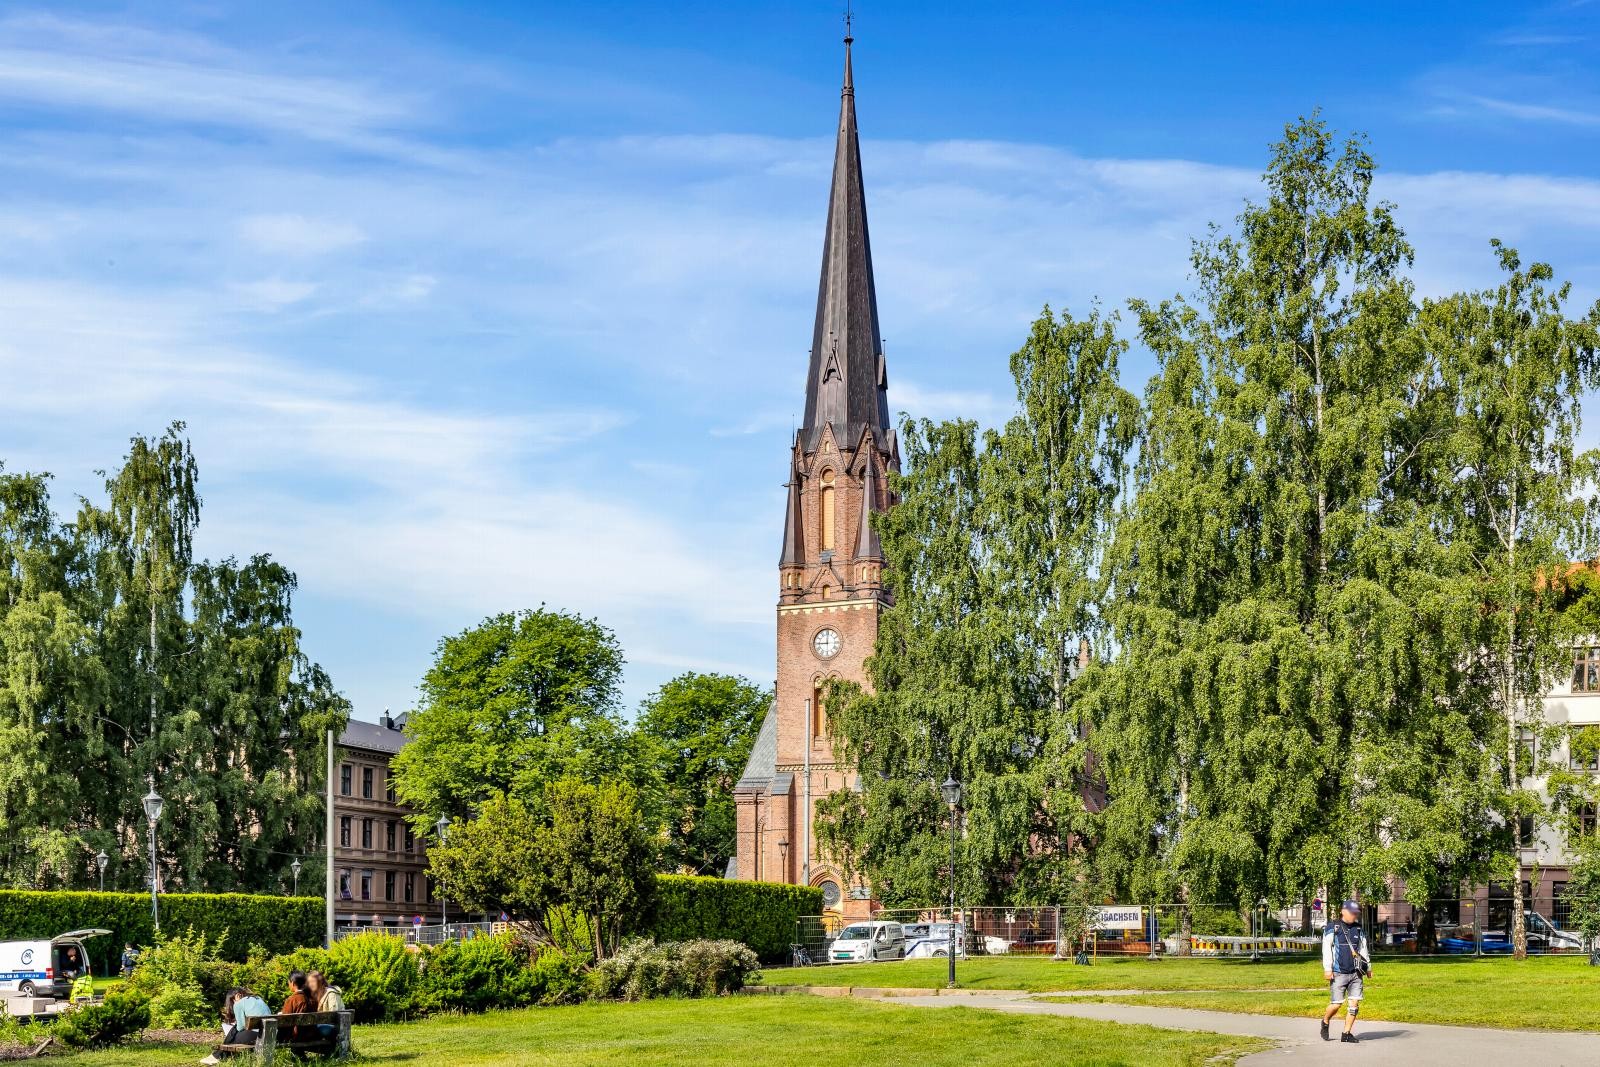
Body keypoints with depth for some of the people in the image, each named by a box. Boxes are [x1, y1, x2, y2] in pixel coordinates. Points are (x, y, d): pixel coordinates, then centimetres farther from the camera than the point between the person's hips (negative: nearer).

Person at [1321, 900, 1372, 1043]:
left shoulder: (1358, 929, 14)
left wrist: (1368, 967, 22)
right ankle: (1325, 1022, 24)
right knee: (1336, 1004, -5)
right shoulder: (1332, 929, -2)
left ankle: (1347, 1034, 6)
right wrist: (1327, 969, -11)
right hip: (1338, 973, -5)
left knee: (1354, 1003, -2)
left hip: (1356, 973, 5)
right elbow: (1326, 949, -5)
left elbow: (1363, 949, 22)